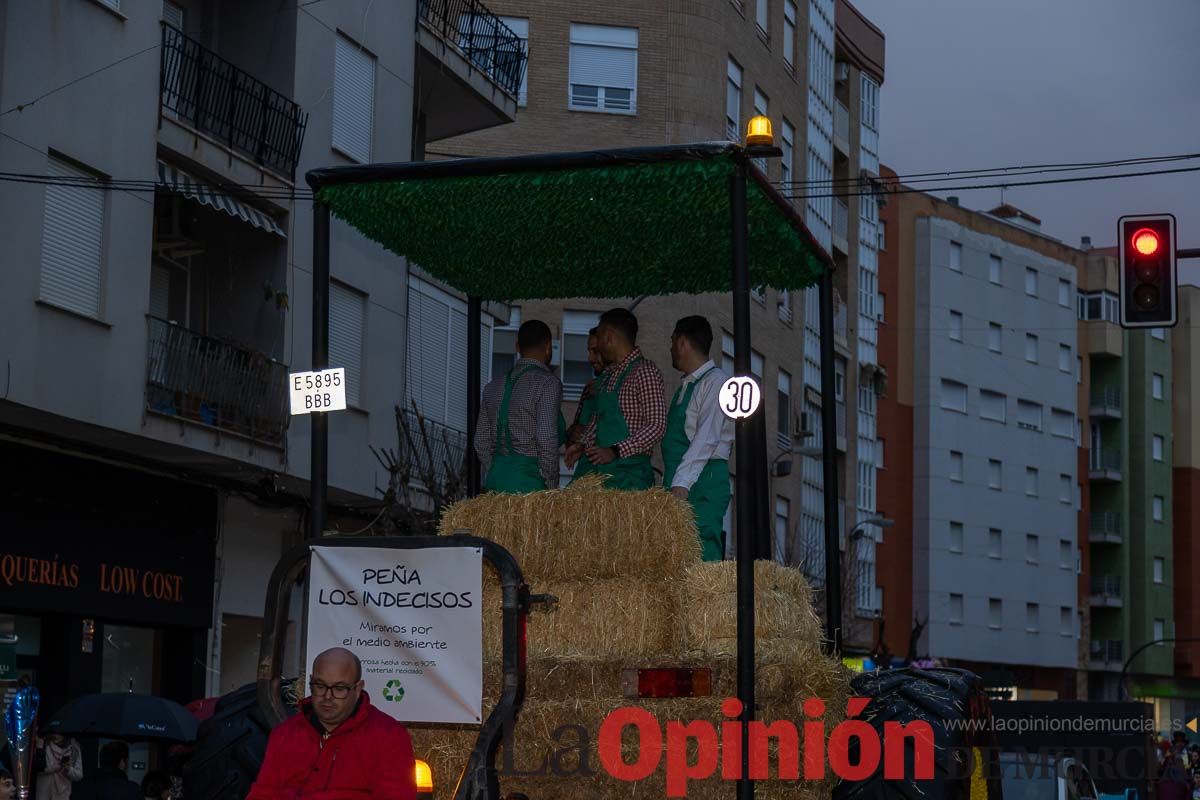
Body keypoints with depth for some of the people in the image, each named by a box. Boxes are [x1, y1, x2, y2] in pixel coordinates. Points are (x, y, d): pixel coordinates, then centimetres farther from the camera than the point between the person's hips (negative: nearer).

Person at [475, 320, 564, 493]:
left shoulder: (493, 386, 16)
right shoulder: (548, 383, -5)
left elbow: (481, 441, 17)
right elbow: (546, 439, -13)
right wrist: (552, 488, -6)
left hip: (496, 479, 7)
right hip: (528, 482, -7)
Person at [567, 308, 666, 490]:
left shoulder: (644, 371, -10)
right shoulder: (608, 375, 17)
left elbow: (656, 427, -16)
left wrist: (616, 451, -22)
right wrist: (583, 444, 9)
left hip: (630, 473, -8)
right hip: (602, 469, 8)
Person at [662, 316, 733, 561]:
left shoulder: (716, 381, -5)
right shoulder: (685, 387, 22)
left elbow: (707, 438, -16)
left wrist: (682, 483, -24)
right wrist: (669, 481, 10)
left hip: (704, 479, -8)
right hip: (679, 482, 8)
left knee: (703, 555, -15)